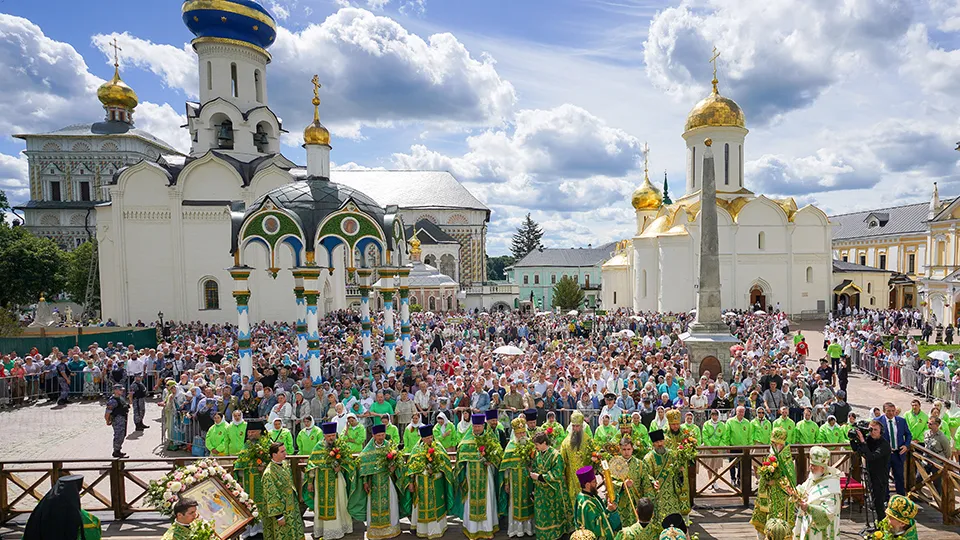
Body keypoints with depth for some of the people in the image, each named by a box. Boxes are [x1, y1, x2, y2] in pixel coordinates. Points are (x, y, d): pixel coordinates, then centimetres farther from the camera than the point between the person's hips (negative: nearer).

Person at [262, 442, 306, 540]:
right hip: (280, 511, -8)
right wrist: (278, 516, -20)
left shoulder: (285, 464, 1)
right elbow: (271, 497, -22)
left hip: (291, 509, 8)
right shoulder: (269, 473, -24)